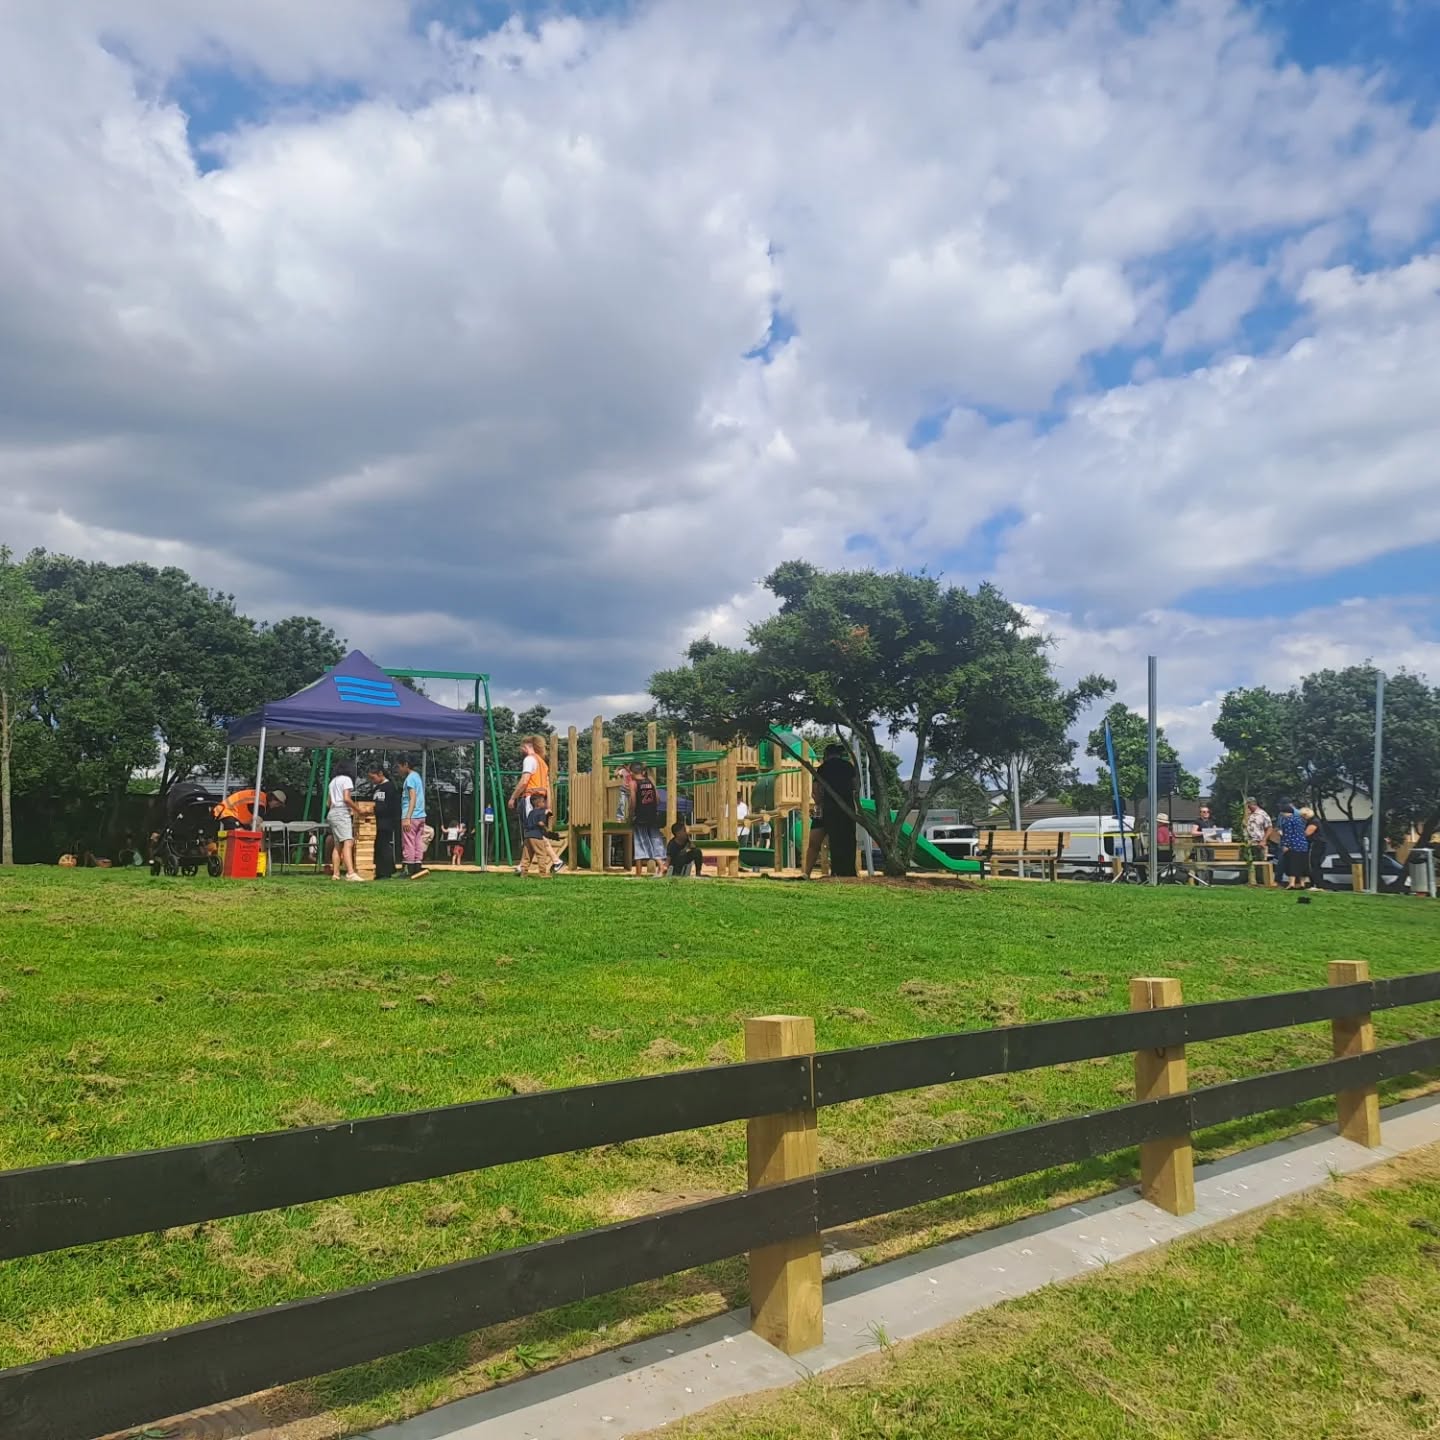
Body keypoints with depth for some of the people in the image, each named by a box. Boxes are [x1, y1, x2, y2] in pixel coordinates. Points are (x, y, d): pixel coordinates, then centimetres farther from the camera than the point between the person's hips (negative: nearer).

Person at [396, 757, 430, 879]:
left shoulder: (410, 778, -9)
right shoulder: (418, 777, 18)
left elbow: (413, 798, -17)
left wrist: (407, 818, -21)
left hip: (411, 816, -9)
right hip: (421, 816, 9)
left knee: (408, 844, -3)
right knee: (418, 843, 6)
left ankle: (410, 871, -1)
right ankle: (418, 868, 3)